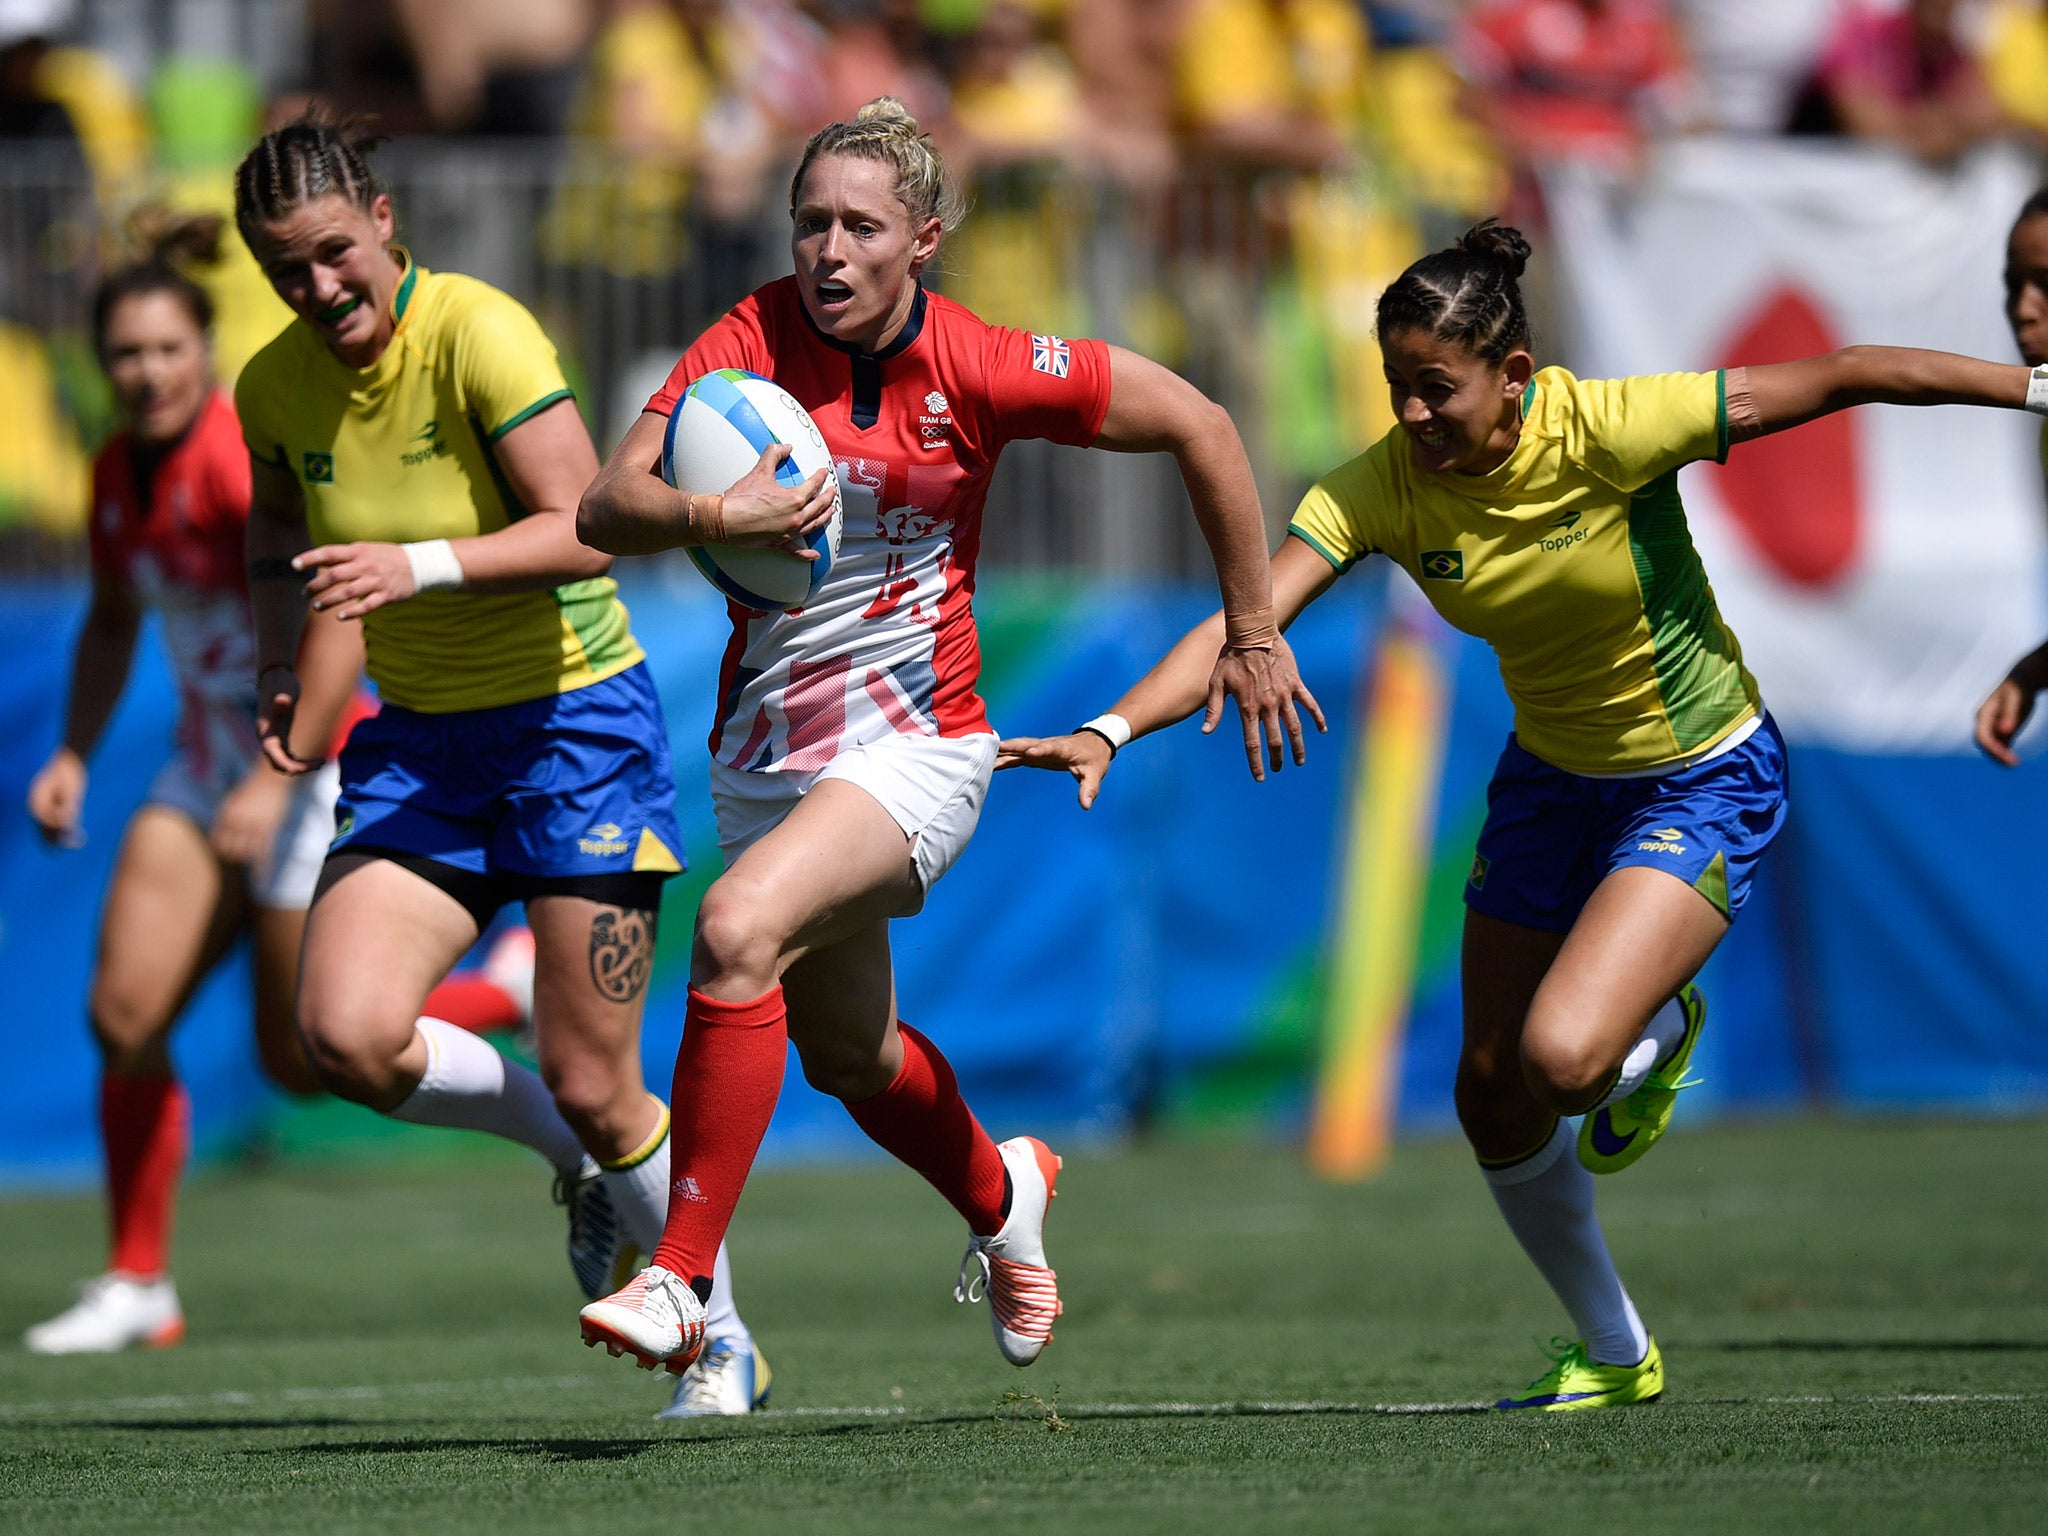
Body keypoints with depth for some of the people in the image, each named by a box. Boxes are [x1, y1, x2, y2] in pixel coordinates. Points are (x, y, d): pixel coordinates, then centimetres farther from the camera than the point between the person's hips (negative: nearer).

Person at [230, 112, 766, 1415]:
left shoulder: (478, 333, -18)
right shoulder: (276, 387, 0)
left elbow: (585, 532, -24)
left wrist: (420, 566, -36)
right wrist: (279, 664, 2)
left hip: (576, 727, -5)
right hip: (419, 744, 5)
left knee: (593, 1087, -5)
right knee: (346, 1034, -16)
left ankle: (723, 1333, 21)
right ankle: (576, 1160, 13)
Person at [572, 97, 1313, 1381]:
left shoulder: (981, 368, -14)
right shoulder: (754, 340, -9)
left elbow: (1199, 427, -3)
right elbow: (605, 511, -14)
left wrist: (1252, 632, 0)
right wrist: (714, 515, -36)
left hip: (914, 744, -5)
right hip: (767, 747, 5)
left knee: (740, 930, -31)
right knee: (848, 1055, 21)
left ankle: (681, 1279, -27)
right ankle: (1001, 1196, 54)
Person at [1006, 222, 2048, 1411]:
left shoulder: (1609, 431, -28)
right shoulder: (1382, 487, -18)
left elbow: (1843, 379, -22)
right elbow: (1247, 619, -27)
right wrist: (1113, 730, -43)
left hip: (1704, 780, -5)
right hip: (1553, 773, 5)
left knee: (1562, 1060, -25)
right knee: (1492, 1098, 8)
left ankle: (1664, 1028, 12)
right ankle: (1613, 1353, 30)